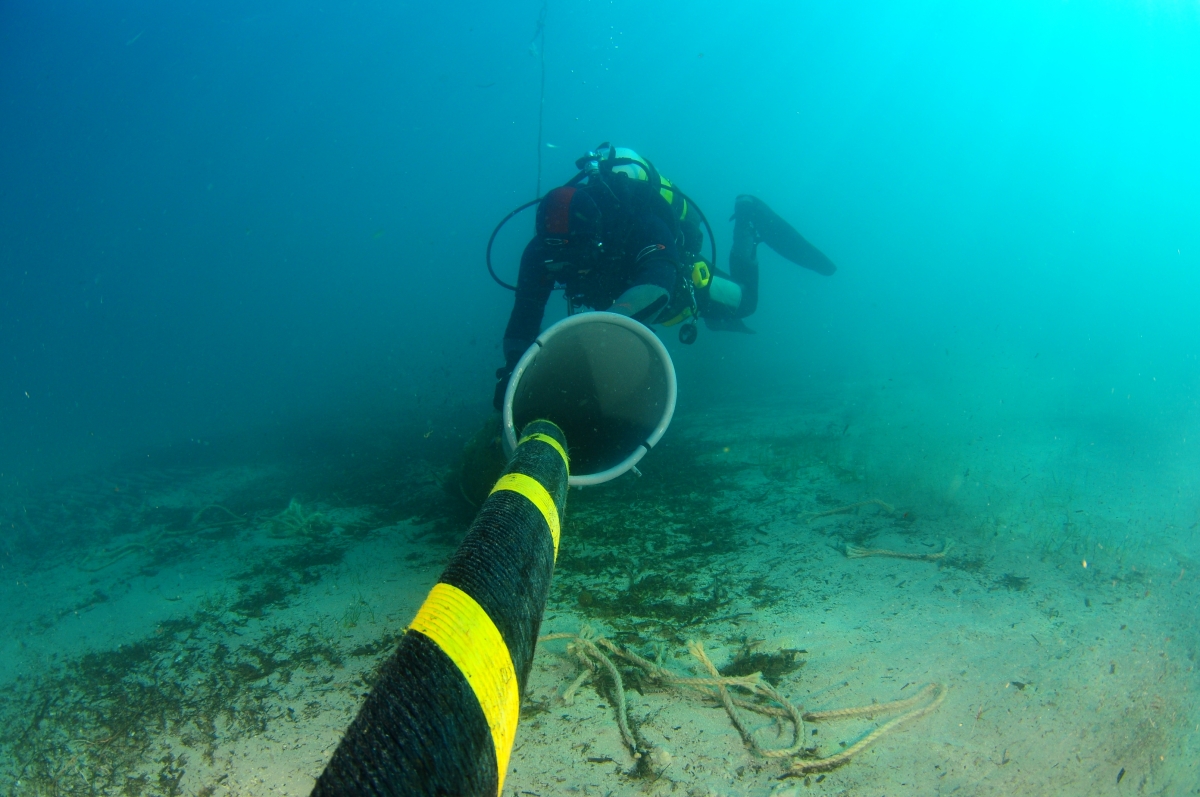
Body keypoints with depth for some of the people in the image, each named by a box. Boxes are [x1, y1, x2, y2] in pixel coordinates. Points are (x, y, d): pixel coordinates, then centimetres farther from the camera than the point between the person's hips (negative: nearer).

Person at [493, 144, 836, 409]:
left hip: (679, 276, -4)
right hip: (625, 287, 4)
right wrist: (512, 369, -57)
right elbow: (524, 317, -38)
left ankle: (749, 224, 43)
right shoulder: (545, 251, -37)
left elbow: (657, 286, -66)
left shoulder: (641, 226, -49)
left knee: (742, 301, 24)